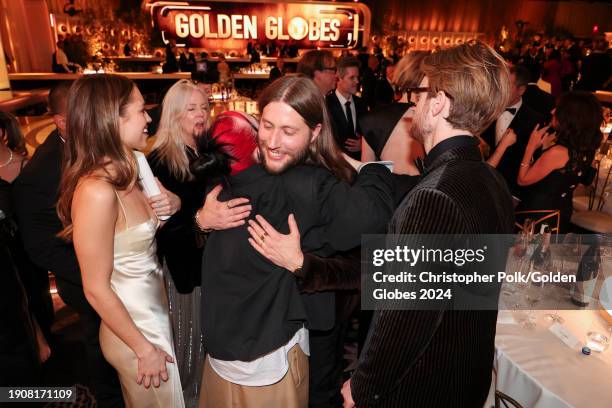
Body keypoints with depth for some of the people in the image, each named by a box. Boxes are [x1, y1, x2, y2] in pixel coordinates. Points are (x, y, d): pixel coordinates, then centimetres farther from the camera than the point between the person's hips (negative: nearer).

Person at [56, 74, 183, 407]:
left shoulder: (128, 171, -3)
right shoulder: (97, 191, -28)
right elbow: (96, 289, -23)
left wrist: (172, 203, -9)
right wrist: (145, 349, -14)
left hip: (154, 312, 8)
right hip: (133, 327, -8)